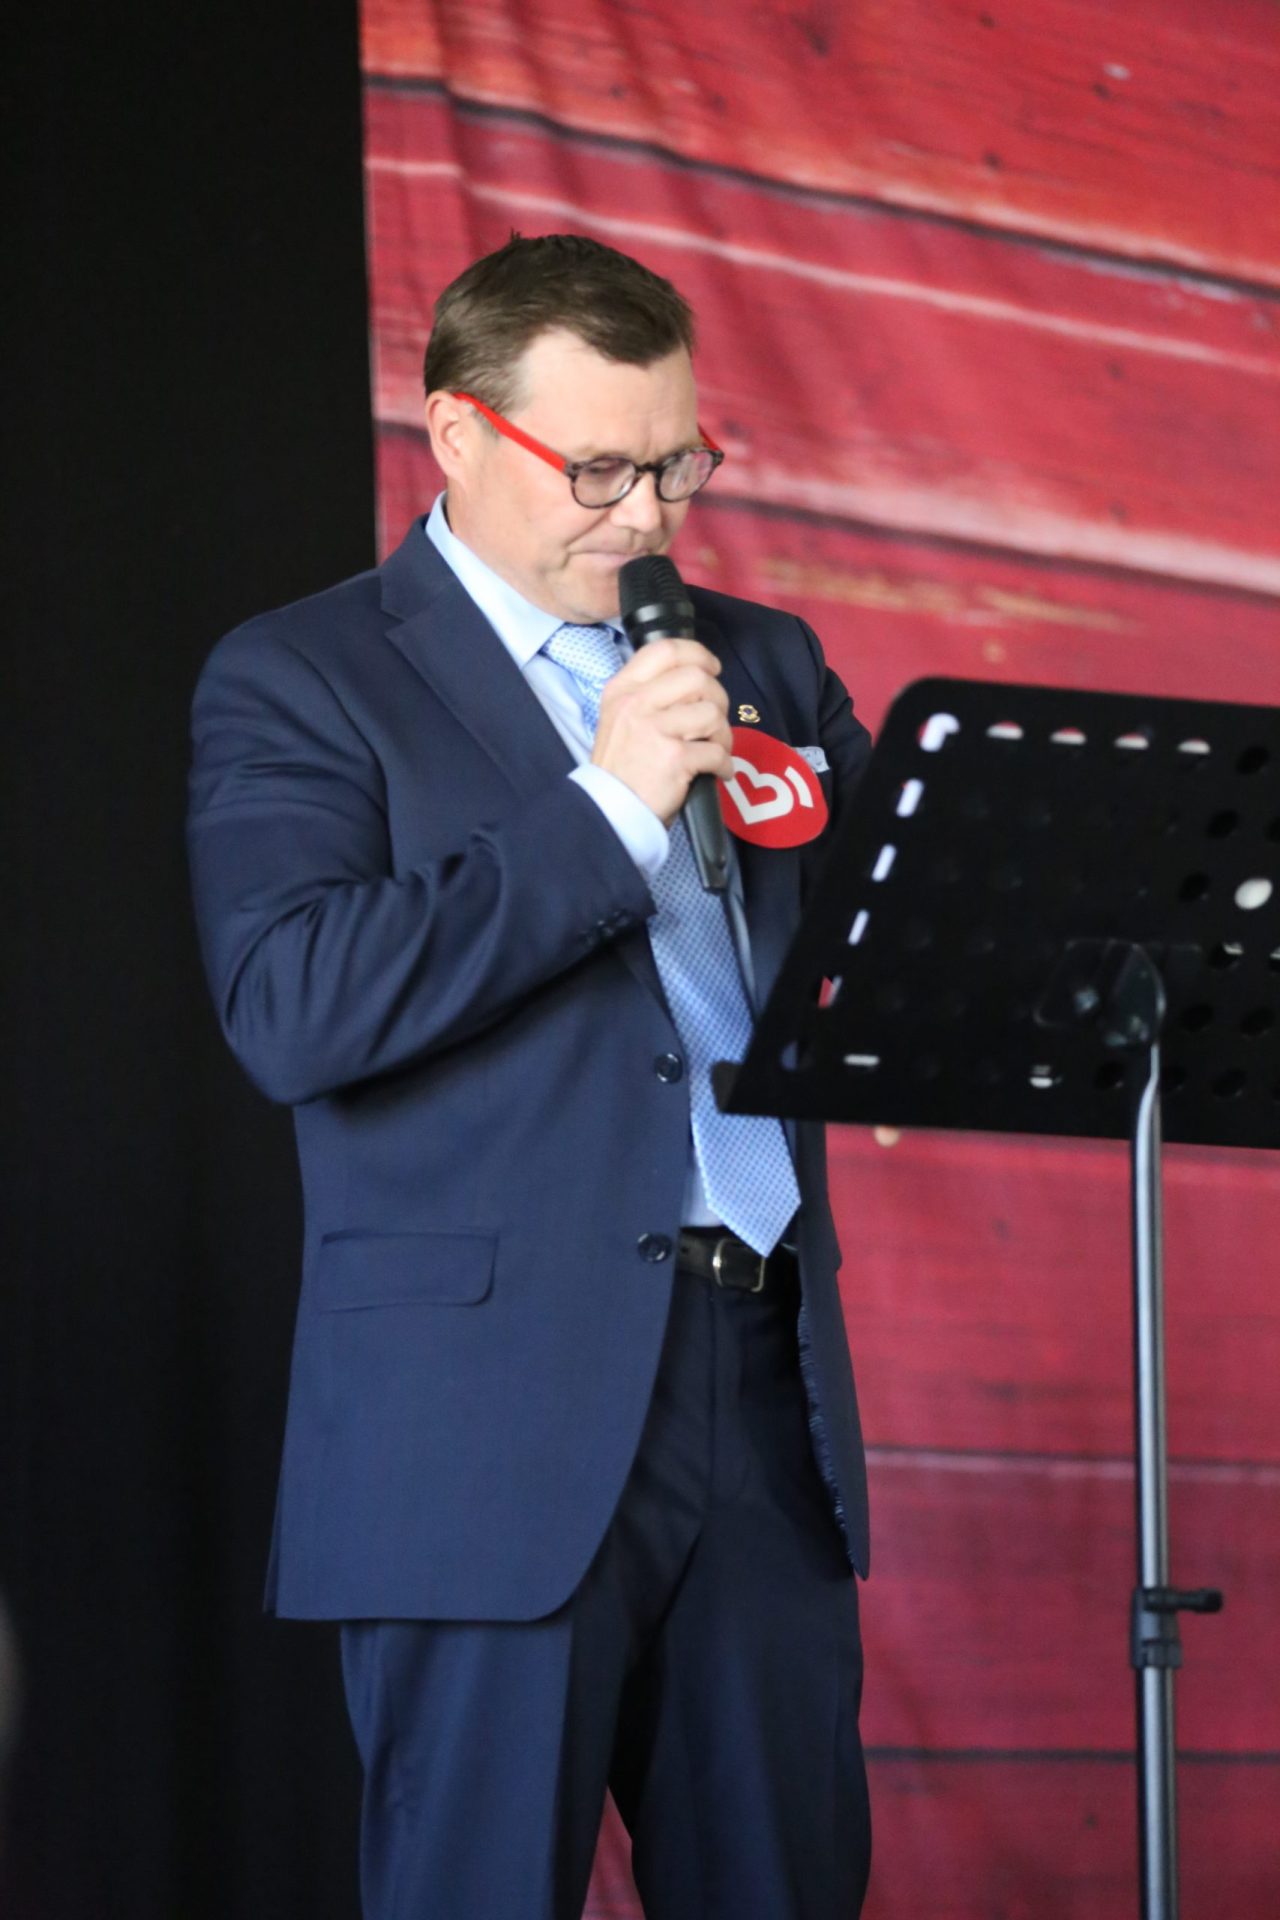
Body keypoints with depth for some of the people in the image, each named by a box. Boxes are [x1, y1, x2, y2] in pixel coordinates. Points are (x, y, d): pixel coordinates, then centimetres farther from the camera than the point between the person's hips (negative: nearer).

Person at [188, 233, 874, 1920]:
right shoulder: (297, 684, 0)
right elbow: (293, 1008, -15)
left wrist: (839, 812, -5)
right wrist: (605, 812, -15)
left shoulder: (756, 662, 17)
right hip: (497, 1424, -5)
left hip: (766, 1400, 5)